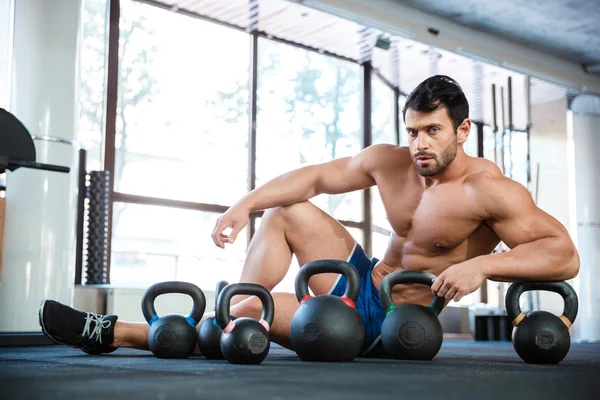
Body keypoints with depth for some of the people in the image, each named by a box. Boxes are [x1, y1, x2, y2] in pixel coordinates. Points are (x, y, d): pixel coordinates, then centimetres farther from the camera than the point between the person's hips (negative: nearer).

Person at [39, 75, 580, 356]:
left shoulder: (489, 190, -22)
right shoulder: (388, 162, -3)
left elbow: (564, 254, -27)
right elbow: (316, 177, 7)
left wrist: (482, 264, -39)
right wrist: (246, 204, -3)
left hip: (388, 323, -7)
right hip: (364, 282, 7)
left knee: (252, 312, -16)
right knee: (287, 213, 8)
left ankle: (114, 333, -5)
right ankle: (231, 313, 1)